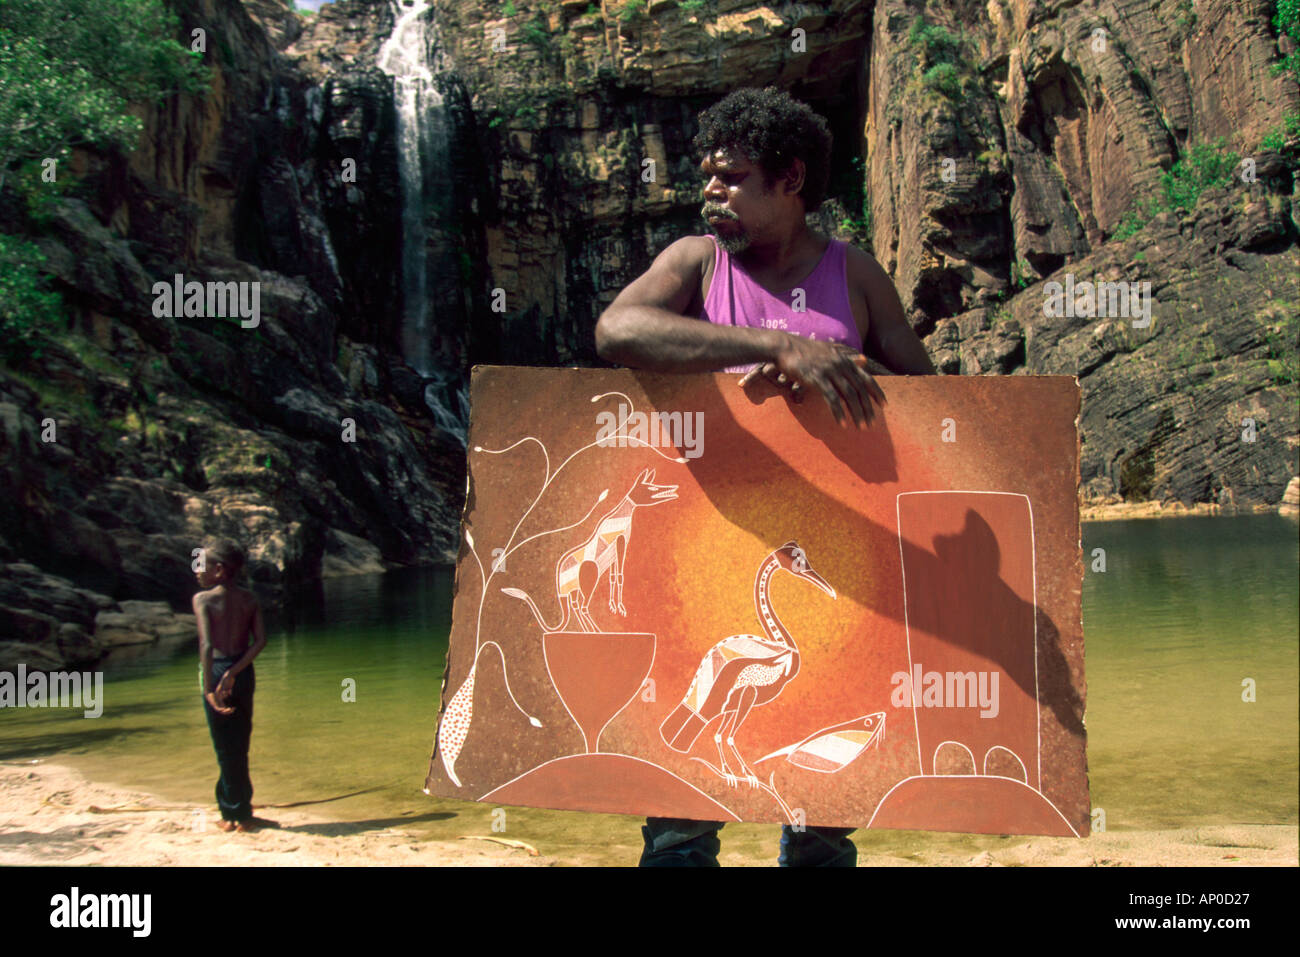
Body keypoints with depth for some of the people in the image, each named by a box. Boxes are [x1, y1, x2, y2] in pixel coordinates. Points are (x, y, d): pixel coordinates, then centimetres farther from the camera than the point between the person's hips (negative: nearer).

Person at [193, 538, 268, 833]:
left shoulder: (203, 599, -10)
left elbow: (206, 645, -20)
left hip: (215, 671, -4)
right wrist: (234, 672, -9)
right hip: (243, 673, 4)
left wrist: (208, 689, -21)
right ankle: (234, 812, 24)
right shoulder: (249, 599, 4)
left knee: (227, 748, 5)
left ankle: (236, 814, 13)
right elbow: (260, 640, -7)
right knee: (238, 745, 15)